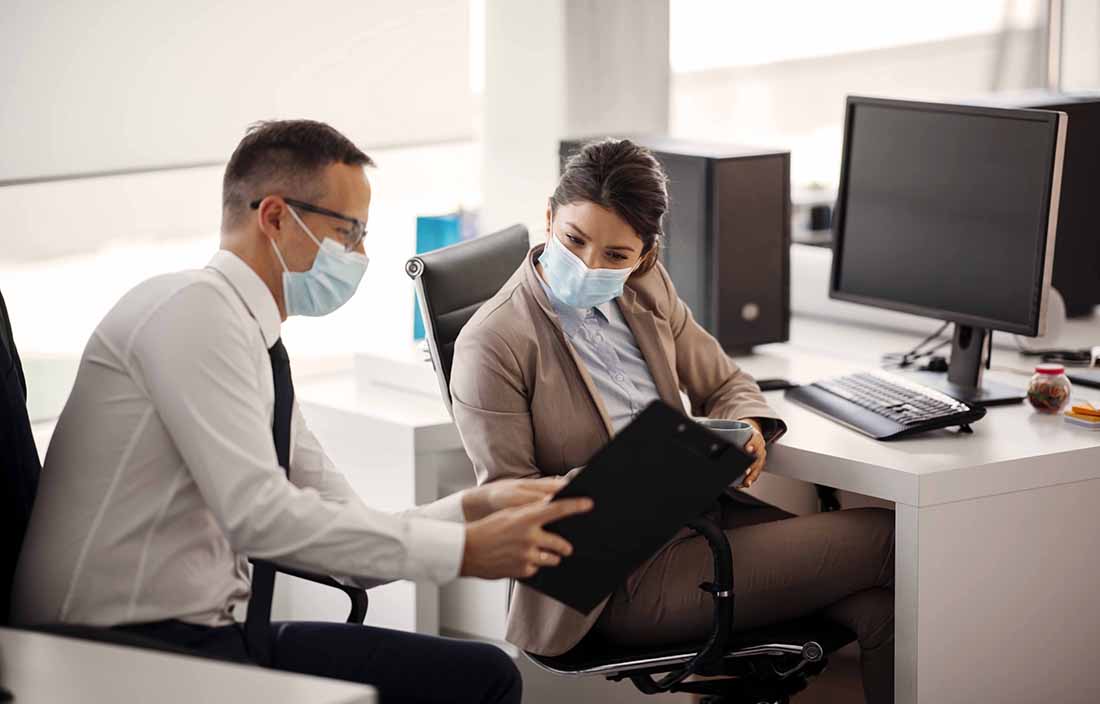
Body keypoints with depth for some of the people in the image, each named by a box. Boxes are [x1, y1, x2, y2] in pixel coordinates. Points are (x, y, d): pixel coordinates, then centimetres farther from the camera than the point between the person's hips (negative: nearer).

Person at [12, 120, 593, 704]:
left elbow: (349, 541, 15)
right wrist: (463, 548, -19)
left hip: (199, 635, 9)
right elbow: (257, 512, -22)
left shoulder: (260, 350, 17)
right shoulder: (194, 308, -11)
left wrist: (475, 507, -2)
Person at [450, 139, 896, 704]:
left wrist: (746, 430, -8)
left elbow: (724, 385, 17)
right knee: (885, 539, -12)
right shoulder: (491, 344, -12)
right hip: (622, 580, -7)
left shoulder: (646, 291, 8)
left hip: (706, 515, 7)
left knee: (879, 605, -16)